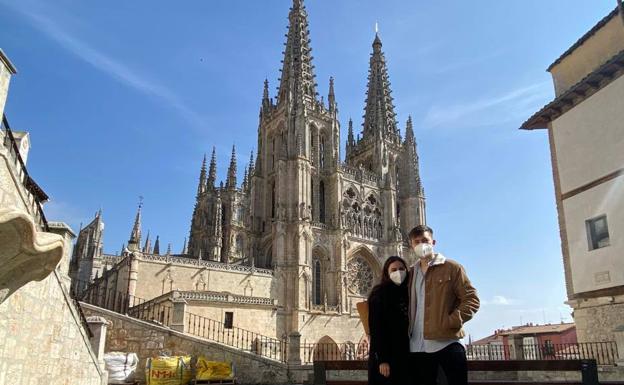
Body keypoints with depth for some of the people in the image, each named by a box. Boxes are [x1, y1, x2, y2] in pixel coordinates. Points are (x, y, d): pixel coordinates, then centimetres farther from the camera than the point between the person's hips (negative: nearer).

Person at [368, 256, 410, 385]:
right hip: (385, 355, -5)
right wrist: (382, 359, -18)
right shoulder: (379, 294, -6)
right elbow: (376, 328, -11)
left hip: (405, 354, 5)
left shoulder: (408, 293, 11)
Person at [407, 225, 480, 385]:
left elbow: (471, 299, -4)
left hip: (447, 343, -4)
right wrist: (407, 331, 7)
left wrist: (451, 322, -14)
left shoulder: (452, 267, 0)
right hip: (417, 347, 5)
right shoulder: (411, 273, 14)